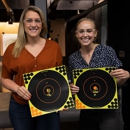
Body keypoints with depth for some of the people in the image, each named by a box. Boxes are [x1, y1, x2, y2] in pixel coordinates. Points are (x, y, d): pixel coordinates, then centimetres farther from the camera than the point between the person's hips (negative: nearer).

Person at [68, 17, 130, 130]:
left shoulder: (107, 50, -8)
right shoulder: (73, 58, -1)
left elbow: (117, 82, -2)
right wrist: (71, 88, -12)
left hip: (110, 110, -2)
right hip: (86, 112, 3)